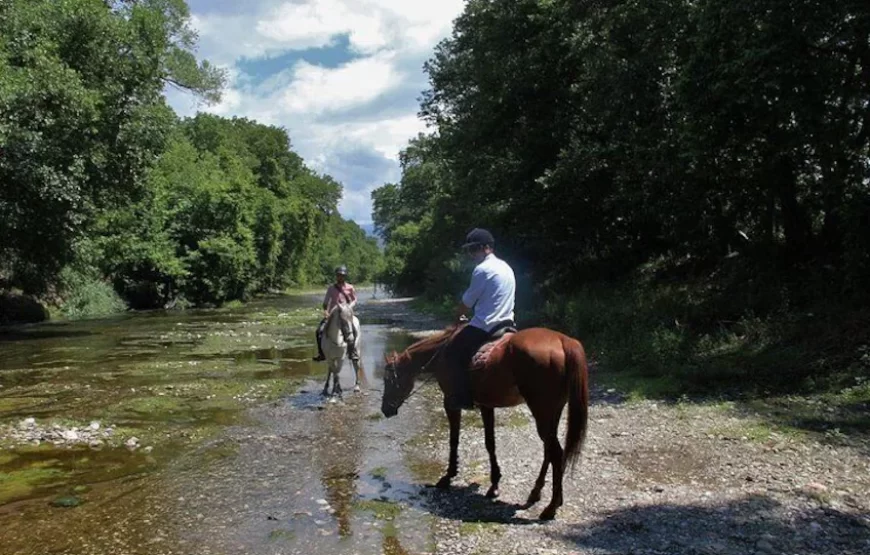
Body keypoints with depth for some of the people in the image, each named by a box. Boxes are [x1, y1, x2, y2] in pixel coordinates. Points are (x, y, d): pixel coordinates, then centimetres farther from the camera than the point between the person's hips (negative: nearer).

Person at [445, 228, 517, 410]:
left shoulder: (482, 269, -14)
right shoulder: (506, 267, 14)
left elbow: (467, 302, -7)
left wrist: (458, 314, 13)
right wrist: (464, 311, 26)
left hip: (485, 326, -9)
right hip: (505, 323, 9)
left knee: (453, 352, 2)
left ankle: (464, 397, -1)